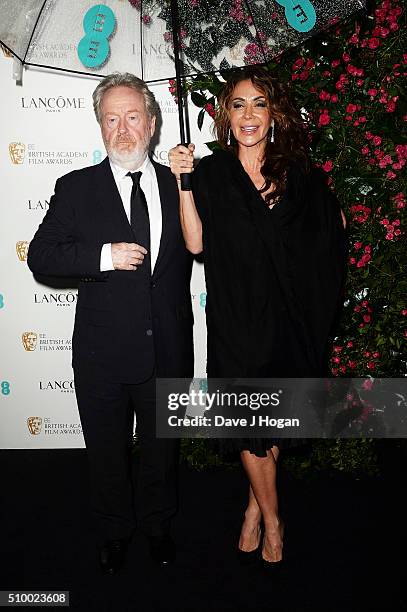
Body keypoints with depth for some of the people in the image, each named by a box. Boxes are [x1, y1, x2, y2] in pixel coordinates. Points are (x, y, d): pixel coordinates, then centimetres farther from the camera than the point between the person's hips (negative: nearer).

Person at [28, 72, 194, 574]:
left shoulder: (179, 185, 2)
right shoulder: (75, 188, -3)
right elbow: (40, 256, -11)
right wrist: (104, 256, -21)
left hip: (167, 349, 2)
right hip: (103, 353, -1)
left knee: (161, 446, 20)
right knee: (107, 450, 17)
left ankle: (157, 524, 46)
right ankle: (113, 532, 42)